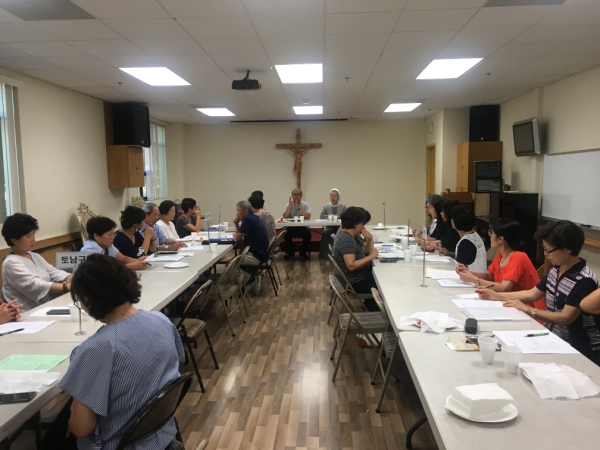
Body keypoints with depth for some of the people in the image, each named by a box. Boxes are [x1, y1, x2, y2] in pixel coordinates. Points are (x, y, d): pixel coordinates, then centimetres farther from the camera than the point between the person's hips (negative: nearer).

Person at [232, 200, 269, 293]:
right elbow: (241, 236, 17)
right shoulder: (253, 217, 12)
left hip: (256, 256, -10)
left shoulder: (248, 219, -17)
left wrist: (234, 234, 8)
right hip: (259, 253, 10)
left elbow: (238, 238, -13)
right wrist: (236, 224, 2)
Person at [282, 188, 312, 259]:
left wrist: (298, 208, -15)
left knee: (307, 233, -30)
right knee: (286, 233, -30)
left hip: (303, 227, 0)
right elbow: (285, 217, -9)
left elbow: (308, 217, -15)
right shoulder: (288, 205, 7)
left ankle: (304, 252, -3)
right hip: (291, 227, 0)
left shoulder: (306, 205, 3)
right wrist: (290, 205, -12)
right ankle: (290, 252, -4)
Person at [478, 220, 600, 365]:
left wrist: (527, 309, -19)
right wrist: (496, 296, 3)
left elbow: (565, 318, -24)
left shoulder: (584, 280, -22)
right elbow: (532, 294, 10)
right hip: (554, 339, 7)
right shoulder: (556, 270, 4)